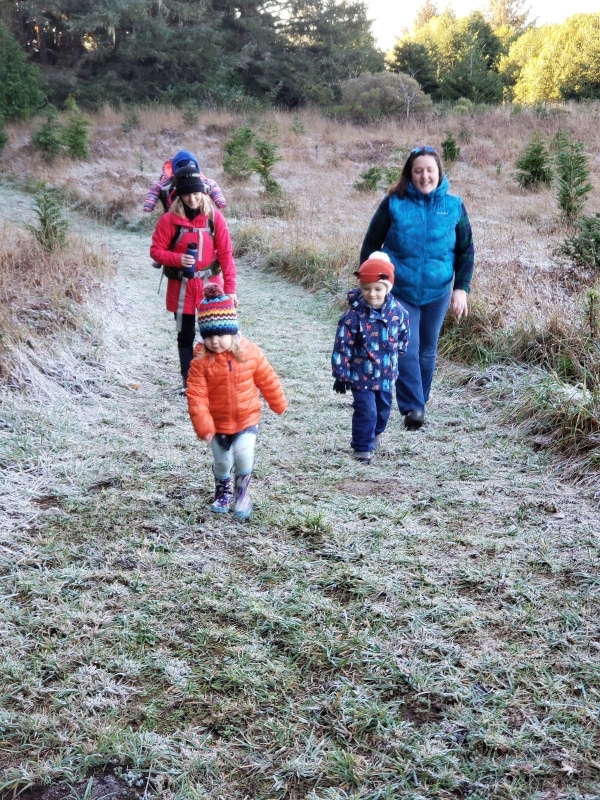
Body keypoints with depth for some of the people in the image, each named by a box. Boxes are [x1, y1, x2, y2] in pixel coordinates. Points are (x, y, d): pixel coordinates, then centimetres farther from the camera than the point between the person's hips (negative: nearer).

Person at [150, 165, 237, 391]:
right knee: (185, 335, 10)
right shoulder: (169, 219, -9)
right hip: (181, 286, 0)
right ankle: (188, 382, 22)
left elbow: (225, 254, -4)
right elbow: (156, 250, -5)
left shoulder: (214, 217, -5)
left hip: (210, 284, 0)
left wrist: (230, 288, -6)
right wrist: (177, 259, -24)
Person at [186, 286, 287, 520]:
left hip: (247, 419, -1)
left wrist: (279, 404, 12)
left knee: (243, 455, -18)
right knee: (222, 461, 15)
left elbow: (267, 380, 2)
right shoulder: (201, 361, -17)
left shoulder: (251, 353, -12)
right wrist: (203, 426, -22)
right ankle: (223, 492, 44)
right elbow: (196, 396, -18)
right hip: (218, 423, 1)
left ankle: (242, 492, 9)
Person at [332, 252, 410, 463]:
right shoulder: (354, 315, -20)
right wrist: (340, 374, -12)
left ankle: (374, 434, 47)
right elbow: (342, 346, -15)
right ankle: (362, 447, 14)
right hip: (361, 374, -5)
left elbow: (403, 335, 10)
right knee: (366, 411, -5)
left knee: (383, 408, 20)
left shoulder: (397, 311, -9)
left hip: (386, 374, 5)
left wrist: (396, 354, 13)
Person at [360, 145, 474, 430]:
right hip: (399, 292, -2)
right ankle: (412, 407, -6)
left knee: (427, 350, 13)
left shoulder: (454, 206, -2)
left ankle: (420, 401, 30)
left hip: (437, 293, 2)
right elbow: (371, 244, 0)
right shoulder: (394, 203, -7)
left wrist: (461, 288, -4)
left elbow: (466, 251, 4)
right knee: (406, 350, -12)